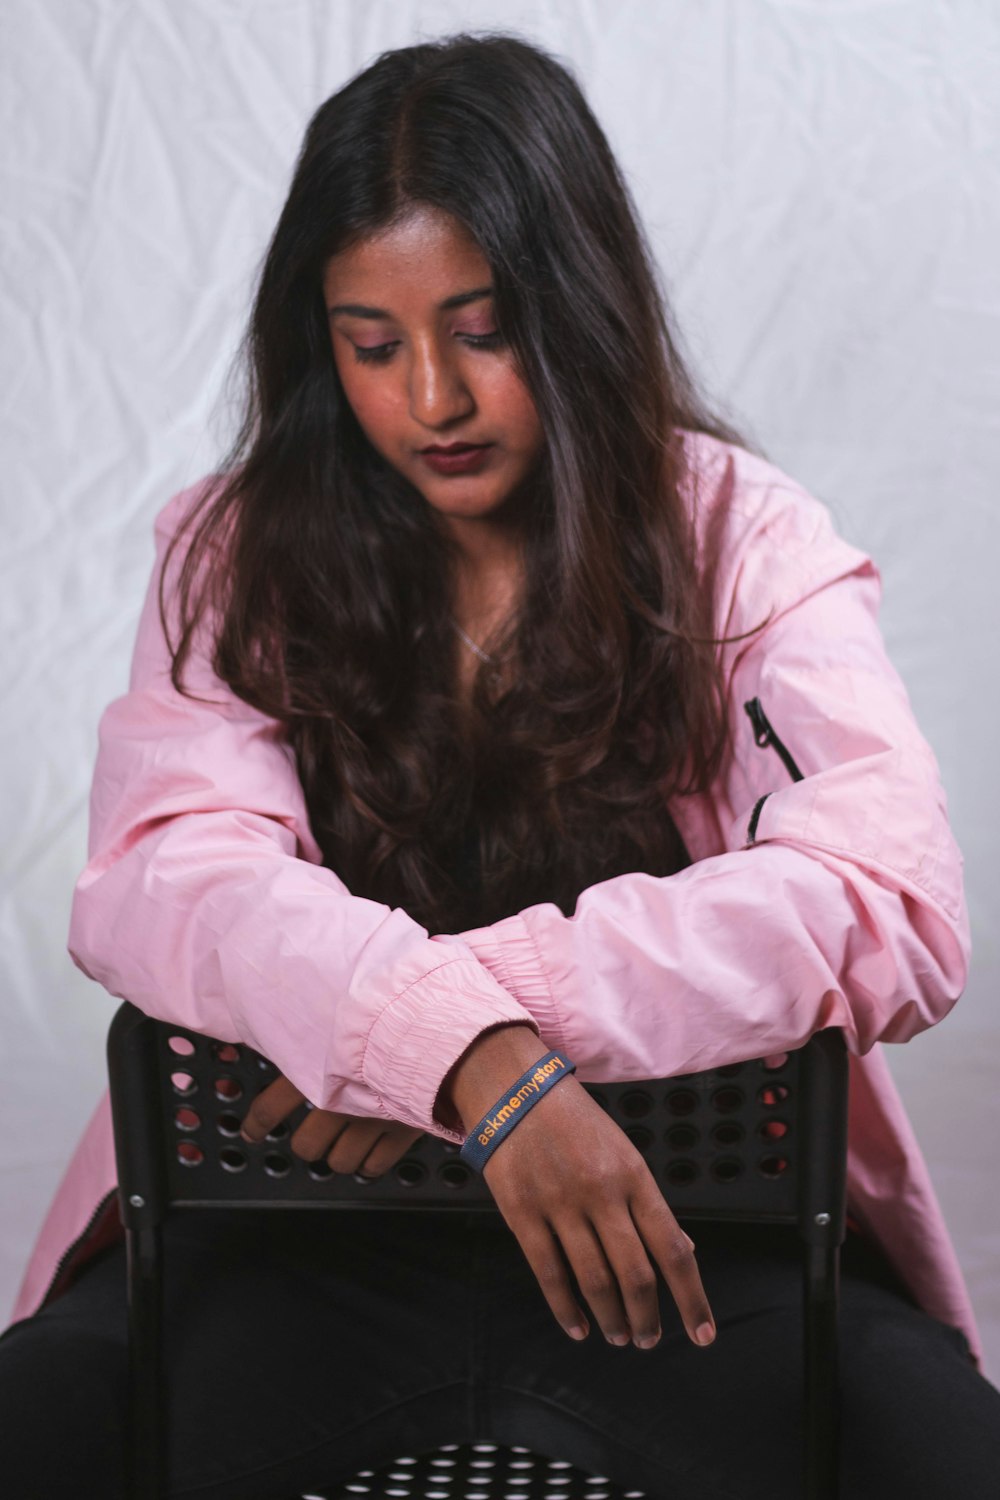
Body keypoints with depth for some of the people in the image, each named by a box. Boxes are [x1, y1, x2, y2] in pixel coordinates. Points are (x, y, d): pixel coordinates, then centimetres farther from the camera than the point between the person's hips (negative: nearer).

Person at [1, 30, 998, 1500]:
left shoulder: (742, 539, 0)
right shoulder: (242, 549, 3)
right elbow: (159, 879, -14)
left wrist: (495, 987, -25)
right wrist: (468, 1052, -32)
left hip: (685, 1221, 0)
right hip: (303, 1225, 1)